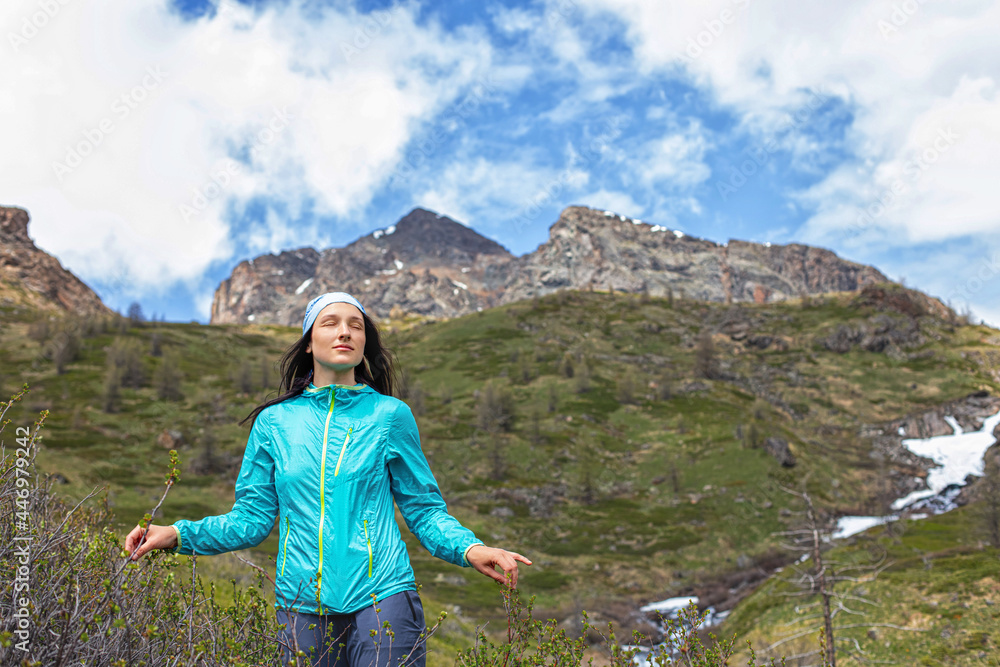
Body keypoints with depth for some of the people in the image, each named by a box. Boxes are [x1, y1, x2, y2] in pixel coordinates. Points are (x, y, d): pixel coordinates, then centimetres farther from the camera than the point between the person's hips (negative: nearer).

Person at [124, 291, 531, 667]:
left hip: (381, 599, -2)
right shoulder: (274, 421, 7)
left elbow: (423, 509, 5)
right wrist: (177, 534, -3)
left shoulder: (390, 415, 2)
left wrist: (470, 549, -12)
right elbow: (251, 519, 9)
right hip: (302, 606, 2)